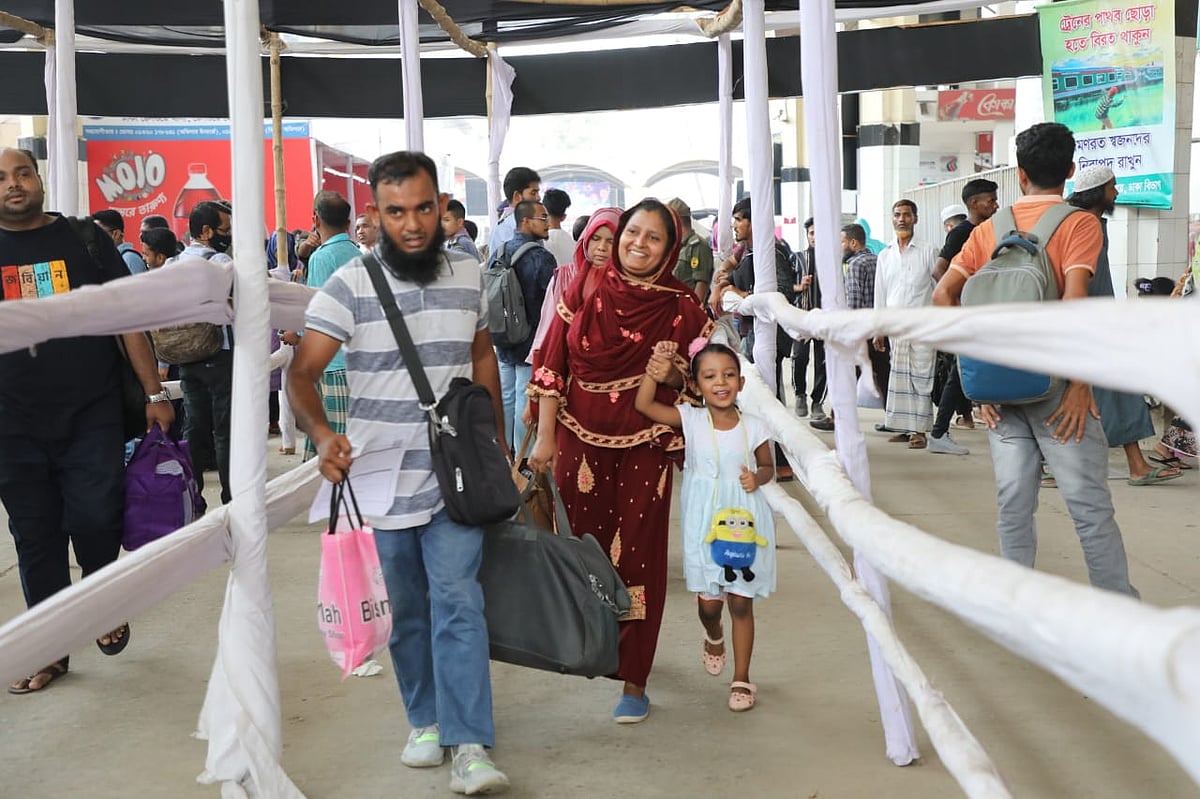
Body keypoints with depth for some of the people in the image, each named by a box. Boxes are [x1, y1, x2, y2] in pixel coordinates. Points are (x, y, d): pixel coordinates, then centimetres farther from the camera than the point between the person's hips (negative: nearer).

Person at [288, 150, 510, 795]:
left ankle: (468, 747, -5)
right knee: (406, 613, 13)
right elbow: (302, 373, -13)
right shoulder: (349, 286, -9)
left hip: (454, 480, 1)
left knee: (457, 603, -8)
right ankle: (425, 720, 32)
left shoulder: (469, 277, 3)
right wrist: (323, 435, -32)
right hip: (381, 482, -1)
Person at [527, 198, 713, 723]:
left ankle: (634, 680, 9)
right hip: (581, 442, 1)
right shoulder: (583, 294, 0)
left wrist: (674, 373, -8)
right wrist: (545, 437, 2)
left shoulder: (681, 308, -2)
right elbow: (553, 366, 3)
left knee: (638, 557, 0)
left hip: (644, 449, -1)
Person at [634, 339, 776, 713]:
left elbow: (768, 467, 10)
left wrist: (757, 478, -12)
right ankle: (714, 638, 43)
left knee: (741, 603, 5)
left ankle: (741, 678, 19)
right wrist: (657, 365, -23)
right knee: (708, 601, 5)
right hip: (704, 523, 0)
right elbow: (644, 404, -15)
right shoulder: (690, 419, -5)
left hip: (745, 522, 0)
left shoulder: (753, 427, -4)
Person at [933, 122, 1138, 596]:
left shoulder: (990, 228, 7)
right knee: (1090, 505, 2)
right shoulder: (1080, 223, -6)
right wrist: (1080, 383, -14)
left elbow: (943, 295, 2)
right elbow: (1072, 303, -19)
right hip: (1054, 387, -4)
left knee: (1014, 504, 9)